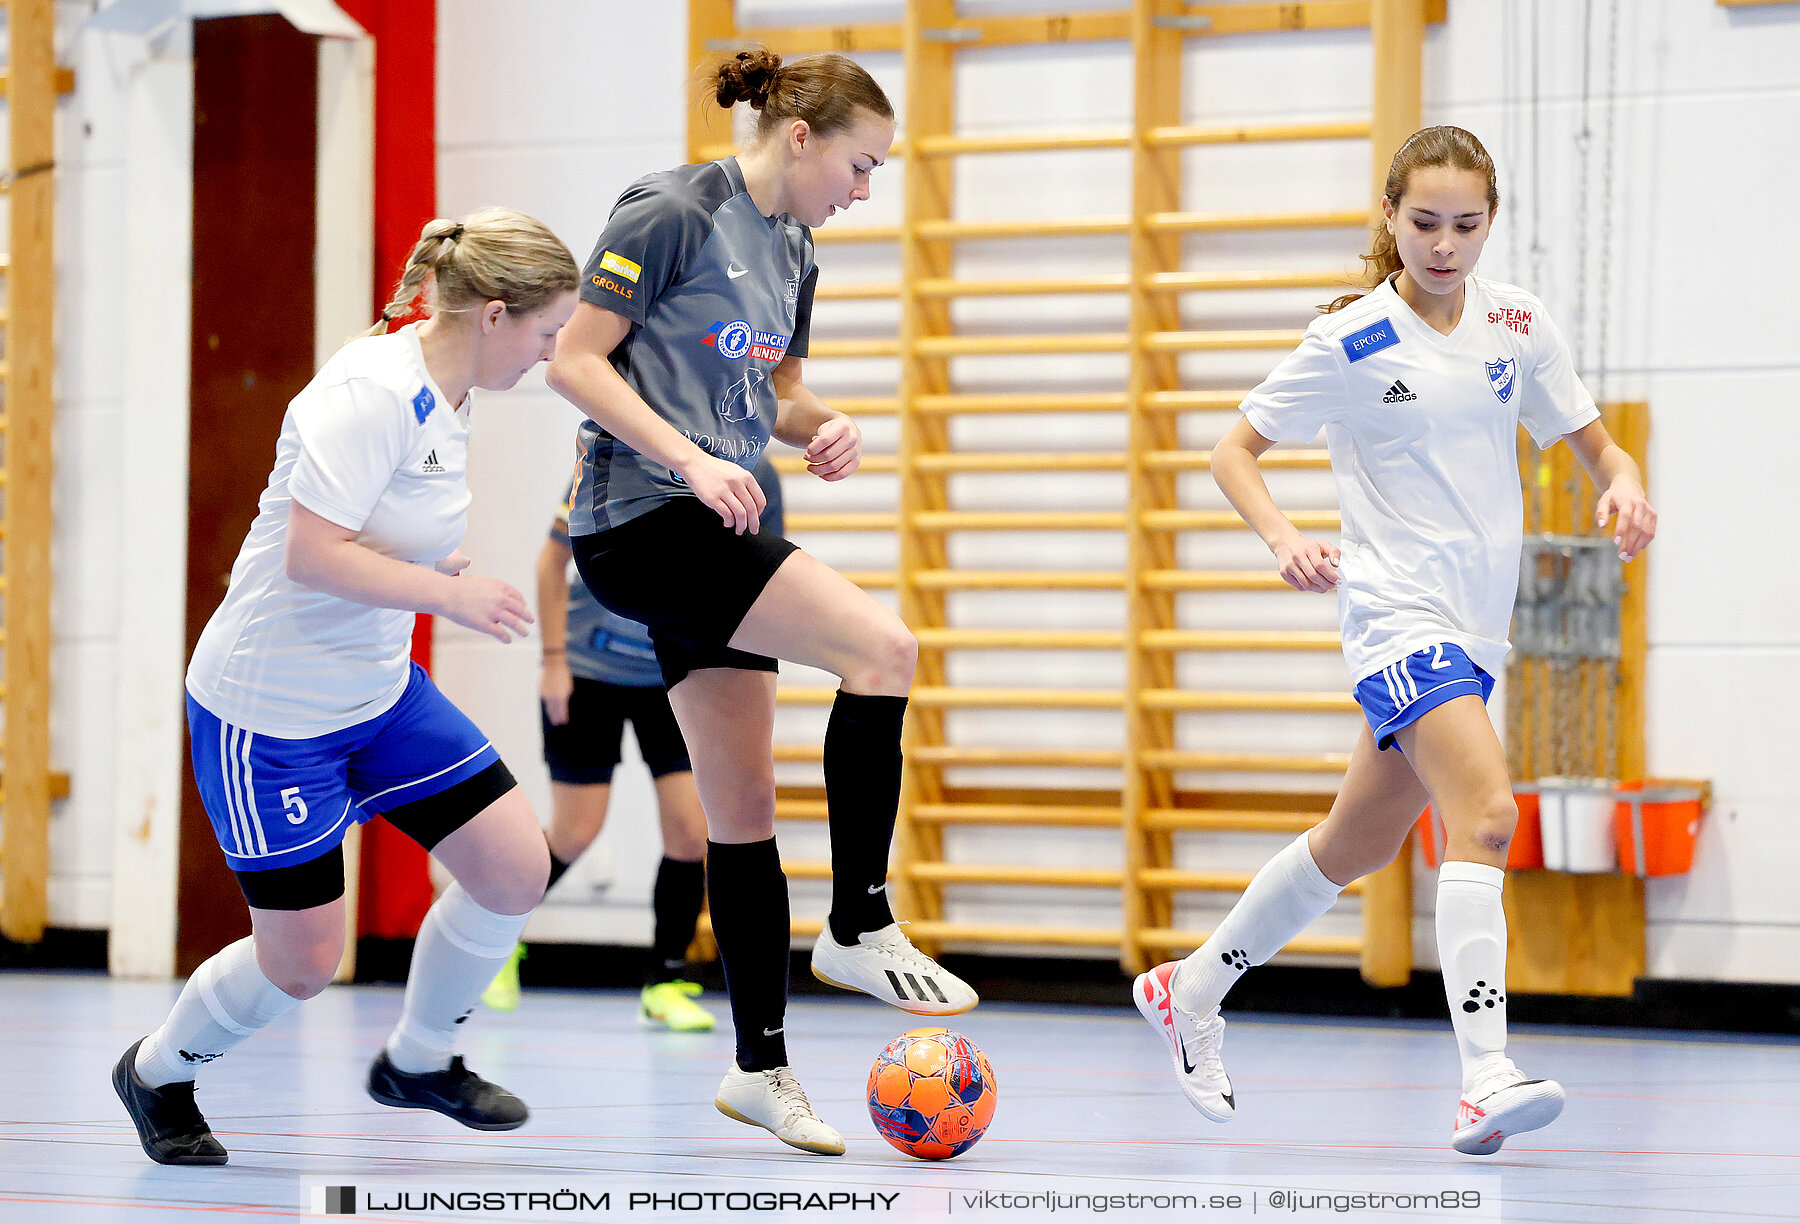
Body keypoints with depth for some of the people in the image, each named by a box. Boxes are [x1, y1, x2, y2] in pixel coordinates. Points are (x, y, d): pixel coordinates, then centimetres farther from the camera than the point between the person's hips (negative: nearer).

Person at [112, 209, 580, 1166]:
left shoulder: (442, 402, 4)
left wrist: (430, 575, 9)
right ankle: (157, 1072, 28)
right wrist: (448, 593, -24)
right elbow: (312, 555, -29)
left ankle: (417, 1060, 23)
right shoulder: (375, 393, -25)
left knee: (516, 870, 0)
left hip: (379, 691, 9)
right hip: (269, 712, -9)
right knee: (303, 960, -1)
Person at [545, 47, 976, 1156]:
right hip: (641, 519, -9)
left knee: (744, 809, 8)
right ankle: (861, 928, -13)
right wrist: (692, 460, -21)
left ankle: (762, 1066, 14)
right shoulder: (674, 213, -10)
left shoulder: (793, 251, 15)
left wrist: (822, 427, 3)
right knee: (883, 646, -22)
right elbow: (576, 361, -12)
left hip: (716, 530, 9)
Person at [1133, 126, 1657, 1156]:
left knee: (1358, 845, 18)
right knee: (1488, 811, -27)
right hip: (1399, 614, -6)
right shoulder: (1352, 343, -9)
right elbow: (1237, 449, -2)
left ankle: (1192, 992, 37)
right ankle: (1487, 1080, -34)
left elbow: (1595, 443, 10)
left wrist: (1625, 489, -14)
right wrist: (1285, 538, -21)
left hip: (1476, 627, 6)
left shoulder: (1518, 324, 3)